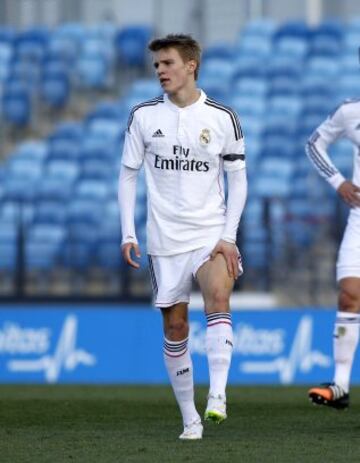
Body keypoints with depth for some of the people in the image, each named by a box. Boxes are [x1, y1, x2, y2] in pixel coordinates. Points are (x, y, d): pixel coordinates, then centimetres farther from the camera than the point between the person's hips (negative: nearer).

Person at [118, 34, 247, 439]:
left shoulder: (222, 117, -1)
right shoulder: (144, 116, 3)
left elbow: (237, 178, 3)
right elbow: (128, 174, 9)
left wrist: (229, 236, -6)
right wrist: (128, 234, 0)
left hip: (211, 234, -2)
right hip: (164, 239, 2)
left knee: (218, 296, -27)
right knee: (174, 326, 3)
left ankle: (217, 396, -36)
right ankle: (190, 419, 13)